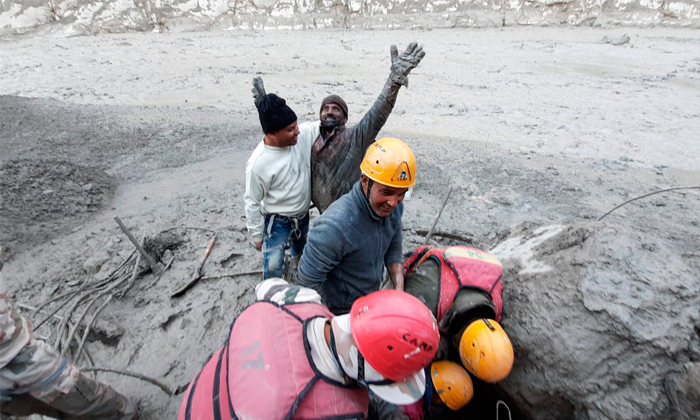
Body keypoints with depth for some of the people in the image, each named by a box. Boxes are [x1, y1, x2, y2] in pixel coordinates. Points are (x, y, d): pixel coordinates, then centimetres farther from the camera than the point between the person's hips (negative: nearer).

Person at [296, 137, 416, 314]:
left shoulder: (393, 207, -15)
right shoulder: (336, 226, -38)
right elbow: (308, 281, -27)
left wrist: (399, 291, -11)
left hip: (371, 300, 7)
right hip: (338, 312, -6)